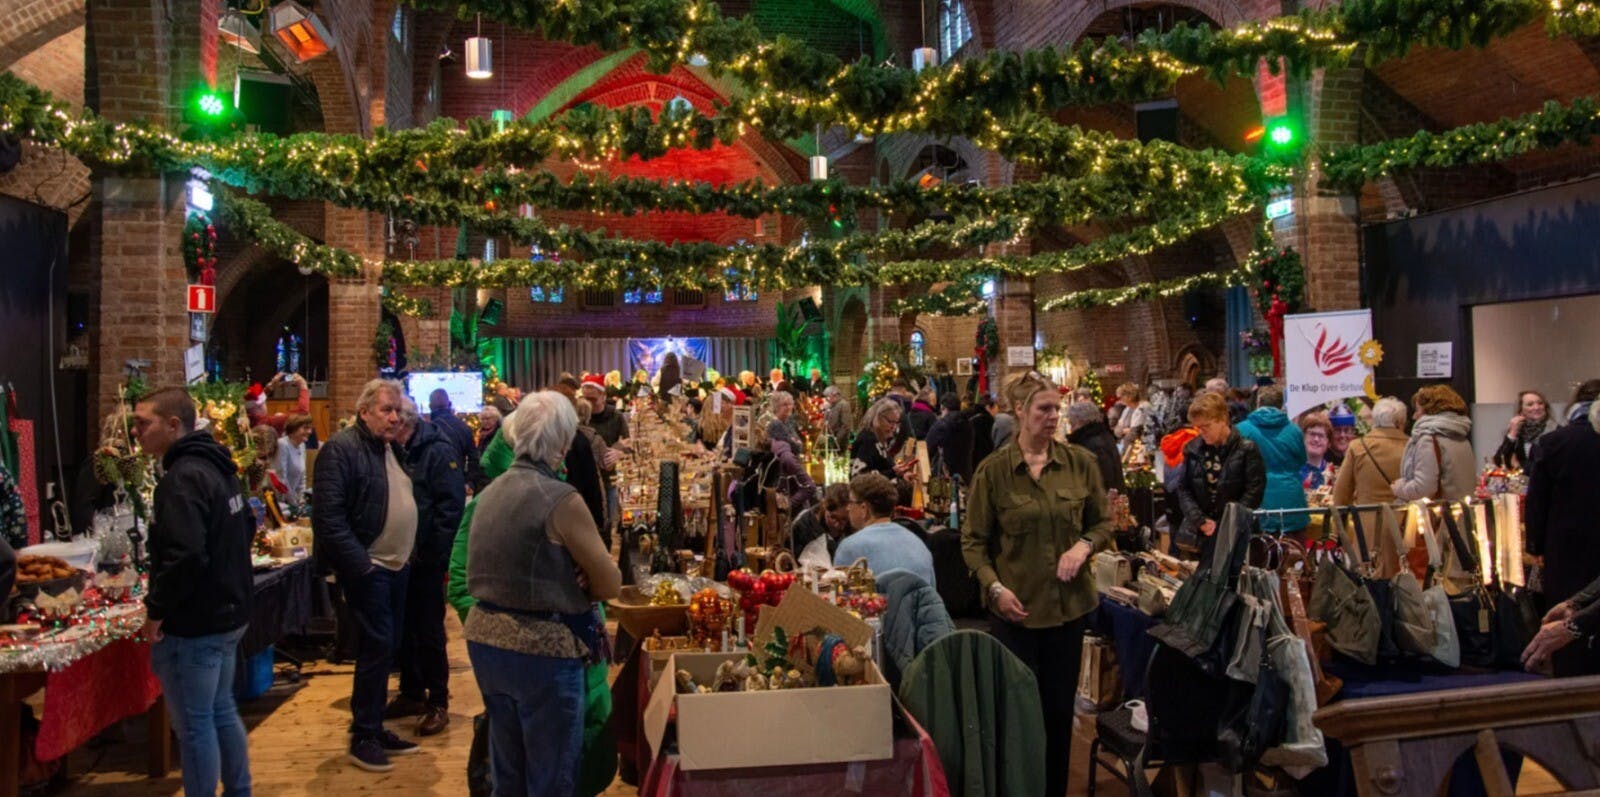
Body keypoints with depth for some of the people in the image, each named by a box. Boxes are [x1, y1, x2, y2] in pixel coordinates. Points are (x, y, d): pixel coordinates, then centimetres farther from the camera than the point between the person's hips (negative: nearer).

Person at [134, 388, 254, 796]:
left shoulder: (182, 478, -21)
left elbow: (183, 555, -30)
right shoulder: (218, 467, 10)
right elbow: (246, 528, 22)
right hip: (228, 611, 10)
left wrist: (156, 608, -18)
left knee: (194, 725, 1)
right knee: (222, 710, 20)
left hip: (194, 623, -10)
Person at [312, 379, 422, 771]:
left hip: (396, 565, 8)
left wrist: (409, 553, 12)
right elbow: (328, 514, -19)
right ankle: (363, 738, 7)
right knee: (377, 646, -6)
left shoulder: (392, 449, 14)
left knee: (385, 648, 14)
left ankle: (375, 728, 25)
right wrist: (358, 563, -20)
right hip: (368, 567, -8)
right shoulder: (341, 448, -13)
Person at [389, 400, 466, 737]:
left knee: (429, 633, 2)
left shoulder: (438, 452, -12)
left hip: (426, 561, -6)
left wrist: (436, 555, -20)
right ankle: (412, 694, 28)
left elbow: (451, 507, -17)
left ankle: (438, 702, 13)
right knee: (404, 631, 14)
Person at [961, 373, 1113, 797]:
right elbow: (973, 540, -3)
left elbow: (1103, 522, 8)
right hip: (1015, 606, -2)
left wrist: (1084, 545, -13)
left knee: (1060, 707, 14)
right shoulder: (992, 469, -8)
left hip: (1069, 603, 3)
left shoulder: (1081, 462, -1)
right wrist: (994, 586, -16)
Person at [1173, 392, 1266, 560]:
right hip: (1195, 532, 4)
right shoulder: (1192, 449, 9)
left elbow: (1253, 493, -8)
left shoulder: (1247, 450, -4)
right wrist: (1200, 521, -6)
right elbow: (1184, 489, 8)